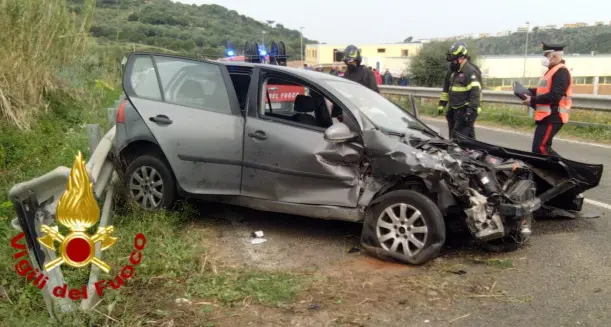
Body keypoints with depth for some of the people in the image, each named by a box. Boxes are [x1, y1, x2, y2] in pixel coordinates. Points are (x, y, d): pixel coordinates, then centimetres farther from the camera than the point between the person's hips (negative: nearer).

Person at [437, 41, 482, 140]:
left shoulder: (470, 72, -14)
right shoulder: (453, 71, 15)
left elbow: (475, 93, -21)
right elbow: (446, 89, 23)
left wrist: (471, 111, -26)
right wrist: (442, 105, 19)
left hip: (465, 111, -9)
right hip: (454, 110, 9)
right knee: (453, 136, 14)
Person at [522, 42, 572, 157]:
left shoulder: (561, 72, -14)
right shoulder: (553, 70, 19)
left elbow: (554, 96, -24)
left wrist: (533, 100, -17)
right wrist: (529, 91, 10)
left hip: (552, 117, -11)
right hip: (546, 116, 11)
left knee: (541, 148, -15)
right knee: (537, 148, 11)